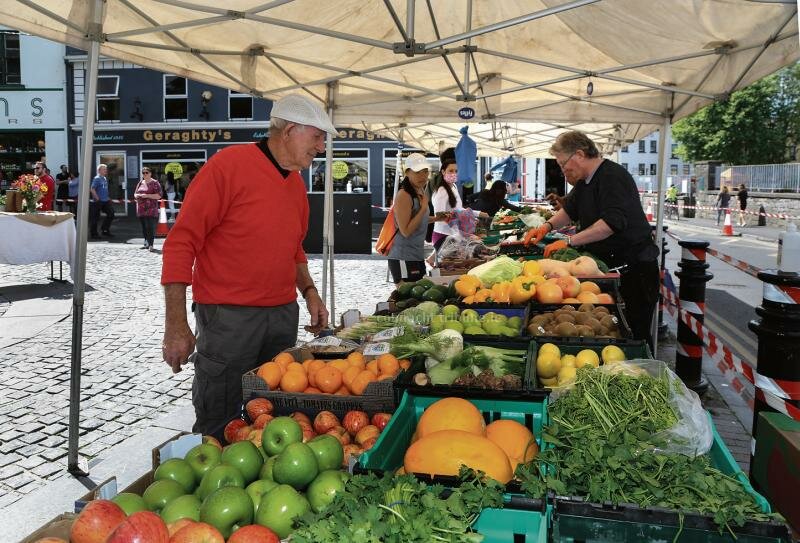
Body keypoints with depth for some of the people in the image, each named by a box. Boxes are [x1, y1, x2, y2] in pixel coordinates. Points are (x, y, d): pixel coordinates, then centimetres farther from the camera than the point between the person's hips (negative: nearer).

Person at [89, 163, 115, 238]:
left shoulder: (105, 179, 13)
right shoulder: (97, 178, -12)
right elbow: (92, 189, -17)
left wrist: (107, 198, 18)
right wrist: (97, 198, -17)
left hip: (105, 201, 8)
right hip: (98, 202, -8)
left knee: (111, 213, 3)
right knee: (95, 218, 1)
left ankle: (105, 230, 14)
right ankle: (94, 234, 10)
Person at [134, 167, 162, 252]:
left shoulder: (155, 183, -2)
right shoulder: (140, 183, 18)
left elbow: (159, 196, -10)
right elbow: (135, 194, 23)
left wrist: (147, 195, -17)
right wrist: (137, 196, -2)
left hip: (151, 209, -6)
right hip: (141, 208, 6)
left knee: (150, 227, -11)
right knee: (144, 227, 10)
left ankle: (151, 245, -12)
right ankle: (146, 243, 21)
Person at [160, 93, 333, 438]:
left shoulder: (296, 182, 11)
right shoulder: (229, 164, -11)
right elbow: (181, 242, -13)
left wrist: (309, 291, 9)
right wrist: (175, 325, -17)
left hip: (285, 315, 7)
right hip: (228, 317, -7)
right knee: (219, 429, 4)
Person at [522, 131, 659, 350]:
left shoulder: (613, 176, -18)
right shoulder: (584, 180, 12)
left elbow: (612, 222, -30)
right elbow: (570, 210, 24)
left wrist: (569, 241, -28)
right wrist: (548, 226, 4)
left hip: (634, 270, -9)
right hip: (608, 266, 9)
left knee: (635, 334, -5)